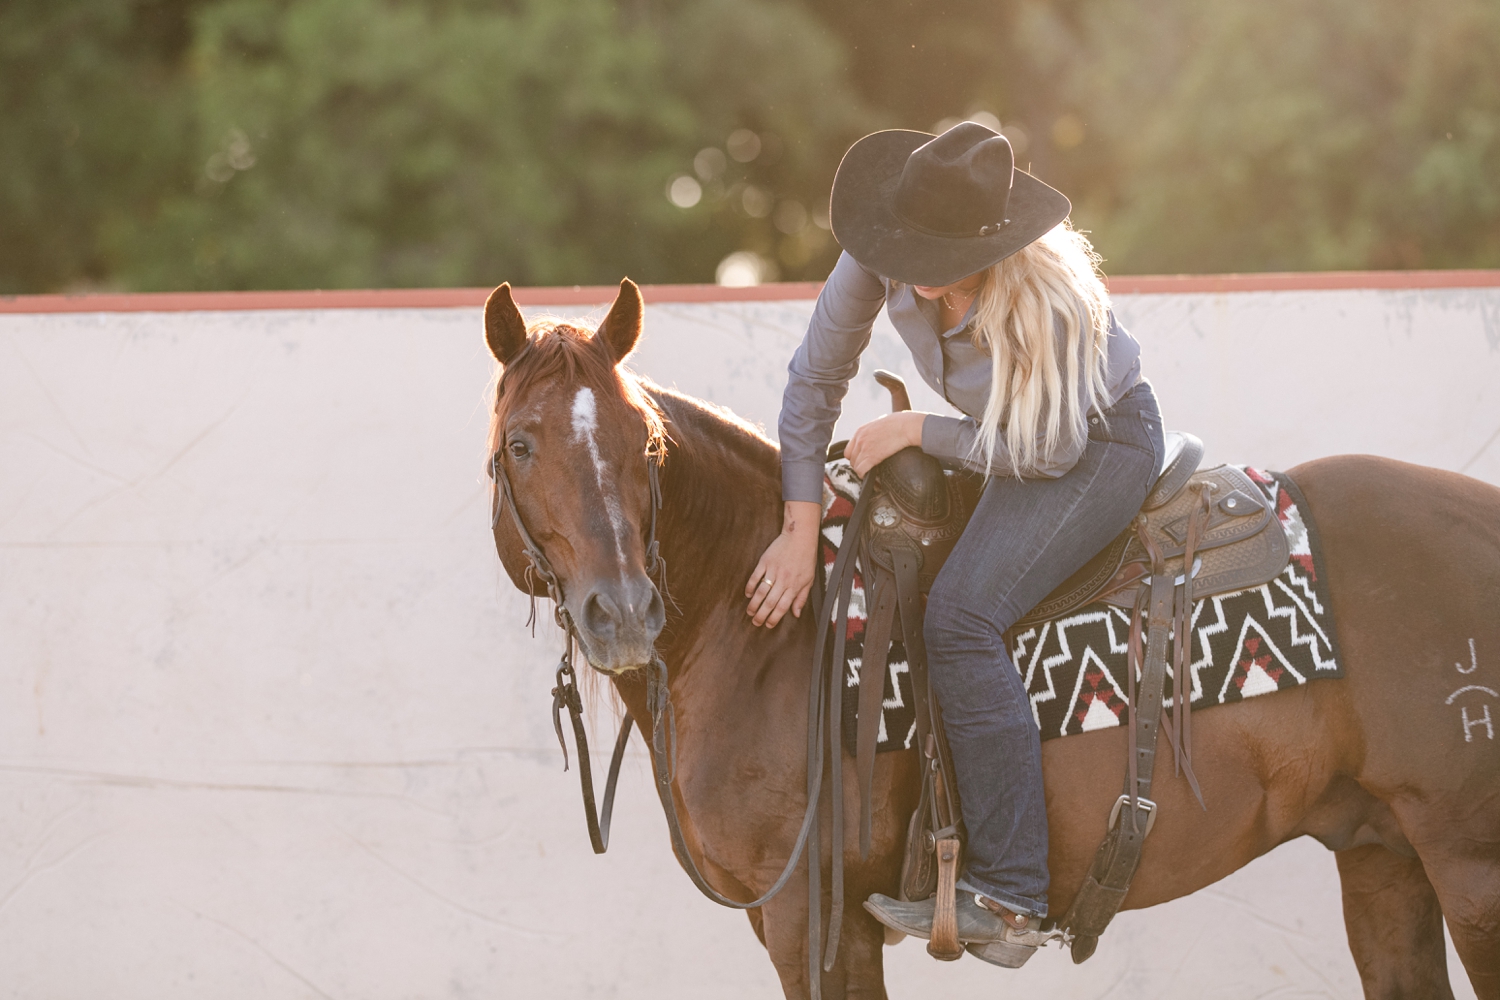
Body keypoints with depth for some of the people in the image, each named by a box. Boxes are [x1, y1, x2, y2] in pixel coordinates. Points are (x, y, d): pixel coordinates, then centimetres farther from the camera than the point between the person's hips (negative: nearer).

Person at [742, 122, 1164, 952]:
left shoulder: (1047, 297, -35)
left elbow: (1047, 451, -24)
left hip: (1104, 443, -8)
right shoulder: (878, 261, -19)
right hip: (1009, 444, 8)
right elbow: (816, 377, -8)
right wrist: (801, 528, -12)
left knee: (961, 613, -25)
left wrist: (916, 430, -21)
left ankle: (1008, 895, -27)